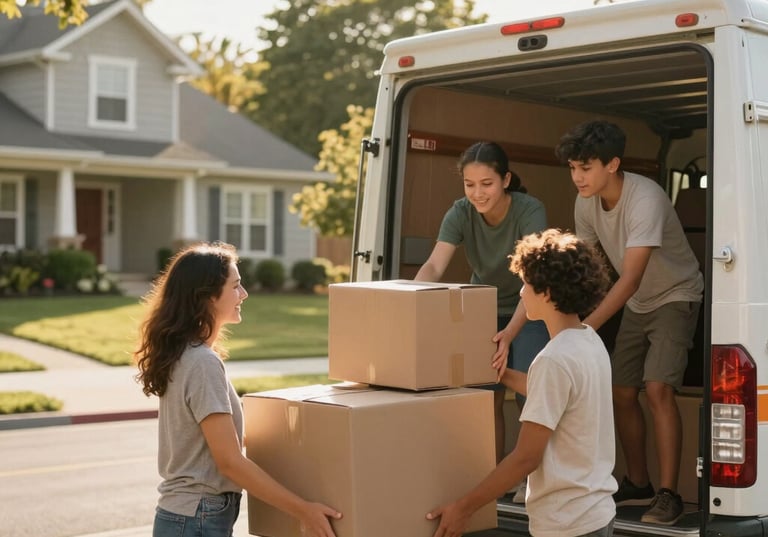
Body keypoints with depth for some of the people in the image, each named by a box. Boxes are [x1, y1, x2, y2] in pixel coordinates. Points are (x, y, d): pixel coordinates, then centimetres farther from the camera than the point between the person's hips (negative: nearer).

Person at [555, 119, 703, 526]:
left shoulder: (645, 199, -33)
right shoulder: (586, 203, -11)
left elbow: (630, 278, -38)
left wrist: (586, 328, -44)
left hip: (676, 296, -7)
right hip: (637, 303, 7)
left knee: (657, 389, -20)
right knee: (622, 393, 5)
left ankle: (668, 495, -13)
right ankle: (638, 485, 20)